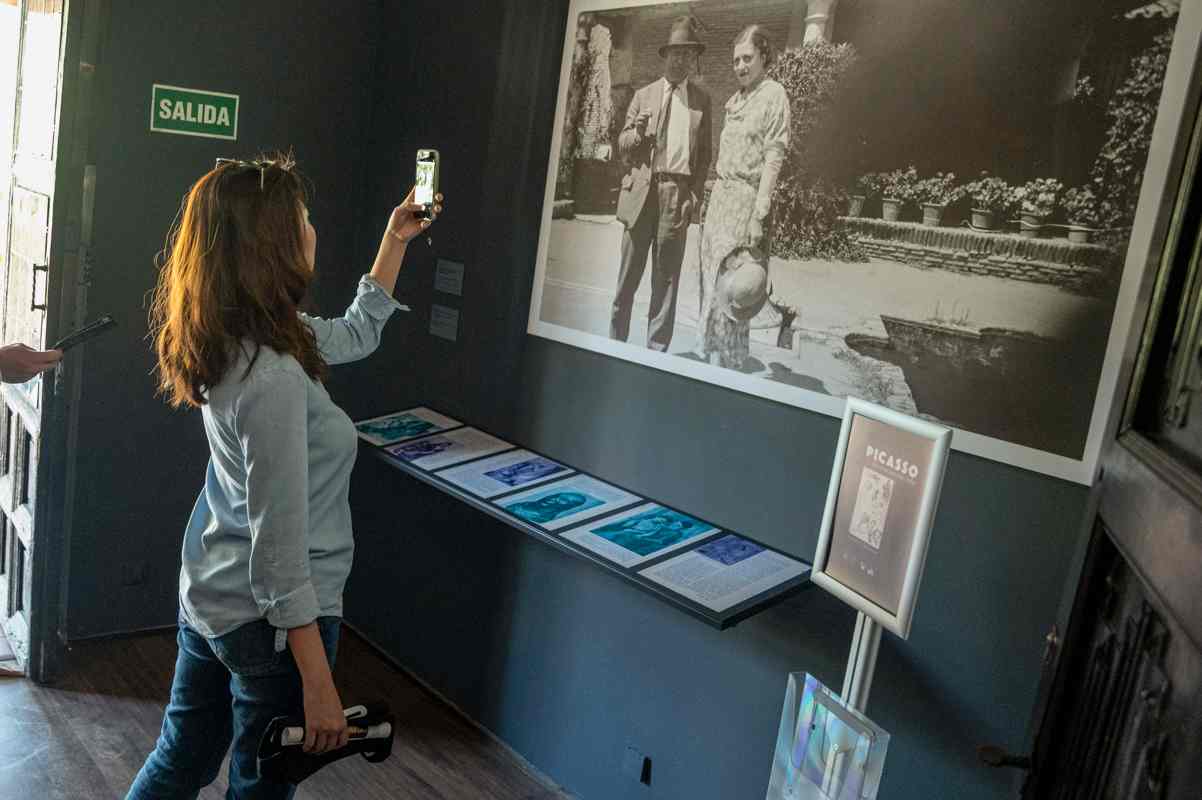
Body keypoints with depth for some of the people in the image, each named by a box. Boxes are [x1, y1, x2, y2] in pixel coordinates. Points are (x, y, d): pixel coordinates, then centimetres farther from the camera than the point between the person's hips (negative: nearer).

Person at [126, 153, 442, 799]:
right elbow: (280, 550, -27)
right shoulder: (274, 377, -29)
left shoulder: (236, 340, -1)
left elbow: (356, 335, 18)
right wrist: (319, 686, -20)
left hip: (209, 596, 9)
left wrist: (395, 241, 22)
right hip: (271, 618, -9)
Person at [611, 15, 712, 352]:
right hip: (642, 191, 0)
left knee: (666, 279, 2)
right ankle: (616, 342, 13)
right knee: (629, 274, 3)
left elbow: (705, 154, 10)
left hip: (678, 194, 0)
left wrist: (696, 194, -2)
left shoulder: (702, 101, 11)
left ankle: (657, 350, 7)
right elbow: (622, 147, 11)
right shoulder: (644, 95, 11)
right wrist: (637, 132, -11)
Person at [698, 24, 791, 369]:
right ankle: (710, 357, 23)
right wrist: (714, 196, 10)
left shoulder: (773, 95, -6)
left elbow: (774, 157, -13)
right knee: (711, 280, 10)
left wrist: (759, 215, -19)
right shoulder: (735, 99, 15)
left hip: (746, 198, -7)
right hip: (720, 195, 7)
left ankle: (732, 364, 6)